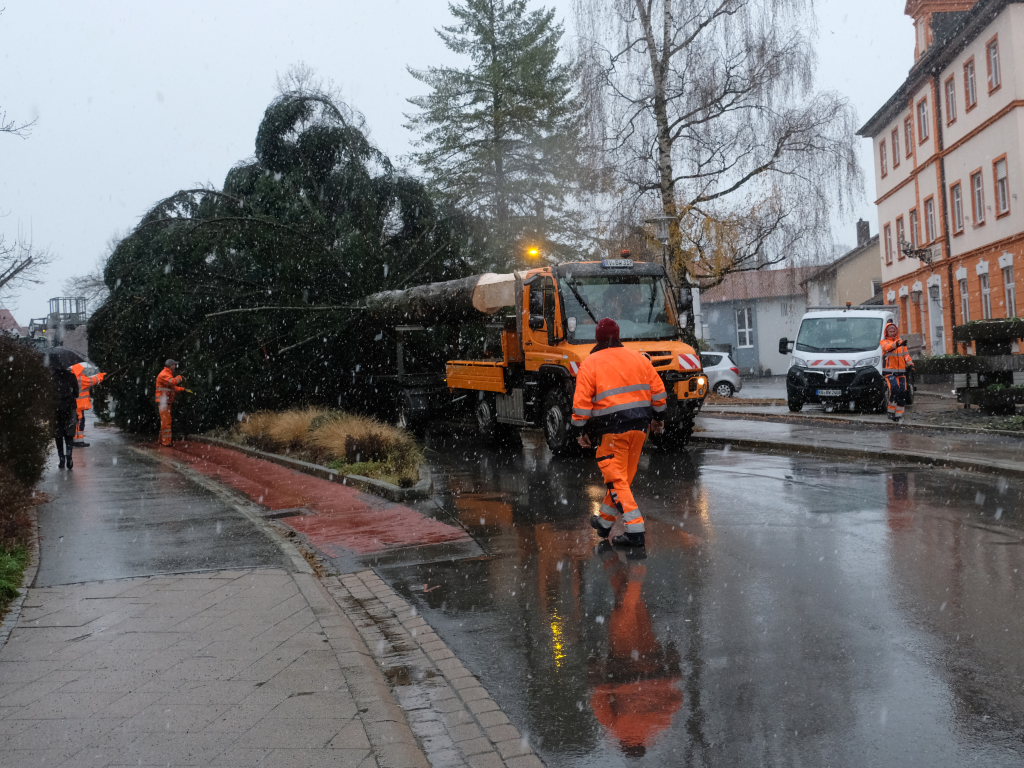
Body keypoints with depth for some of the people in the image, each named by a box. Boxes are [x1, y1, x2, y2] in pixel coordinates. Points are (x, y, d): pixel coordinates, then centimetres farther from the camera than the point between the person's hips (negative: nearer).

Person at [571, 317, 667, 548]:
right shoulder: (638, 358, 9)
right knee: (623, 475, 16)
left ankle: (635, 530, -11)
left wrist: (582, 430, 2)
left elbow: (582, 402, -7)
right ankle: (605, 521, 32)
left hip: (612, 428, -6)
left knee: (616, 478, -2)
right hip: (639, 425, 6)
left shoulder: (590, 364, -4)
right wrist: (658, 418, 23)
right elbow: (658, 391, 12)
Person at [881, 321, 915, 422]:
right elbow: (887, 347, -20)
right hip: (889, 372, -5)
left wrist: (910, 365, -5)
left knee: (903, 392, -3)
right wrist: (897, 344, -39)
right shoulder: (884, 342, 3)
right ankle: (891, 411, -12)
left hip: (901, 372, 5)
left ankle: (899, 414, 6)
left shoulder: (902, 342, 18)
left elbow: (906, 355, 14)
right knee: (895, 389, -24)